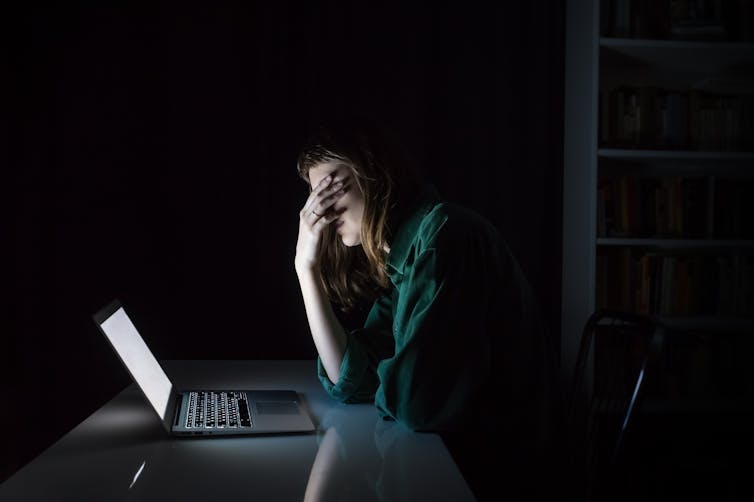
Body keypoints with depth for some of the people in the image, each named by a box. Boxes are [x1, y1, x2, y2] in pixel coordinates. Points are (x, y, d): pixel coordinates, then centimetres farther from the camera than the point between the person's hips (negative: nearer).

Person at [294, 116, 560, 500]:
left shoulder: (444, 233, -19)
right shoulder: (396, 261, 8)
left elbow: (412, 400, -26)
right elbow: (349, 382, 4)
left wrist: (391, 380, -3)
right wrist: (307, 267, 0)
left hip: (488, 465, -7)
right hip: (447, 451, 7)